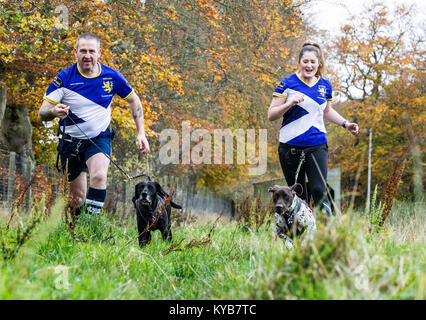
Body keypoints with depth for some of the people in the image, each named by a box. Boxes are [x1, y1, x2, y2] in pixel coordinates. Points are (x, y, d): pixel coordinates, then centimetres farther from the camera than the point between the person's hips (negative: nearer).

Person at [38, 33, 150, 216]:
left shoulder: (112, 76, -7)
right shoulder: (64, 78, -13)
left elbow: (133, 100, 10)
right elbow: (42, 113, -14)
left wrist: (141, 133, 3)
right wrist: (54, 112, -38)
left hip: (100, 138, 0)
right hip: (71, 141, 0)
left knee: (99, 176, -30)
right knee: (78, 197, 3)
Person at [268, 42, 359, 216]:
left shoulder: (325, 86, 10)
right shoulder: (287, 83, -2)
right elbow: (271, 115, -4)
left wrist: (346, 123, 15)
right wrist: (290, 104, -20)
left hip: (317, 146, 2)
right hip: (290, 147, -2)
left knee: (319, 190, -12)